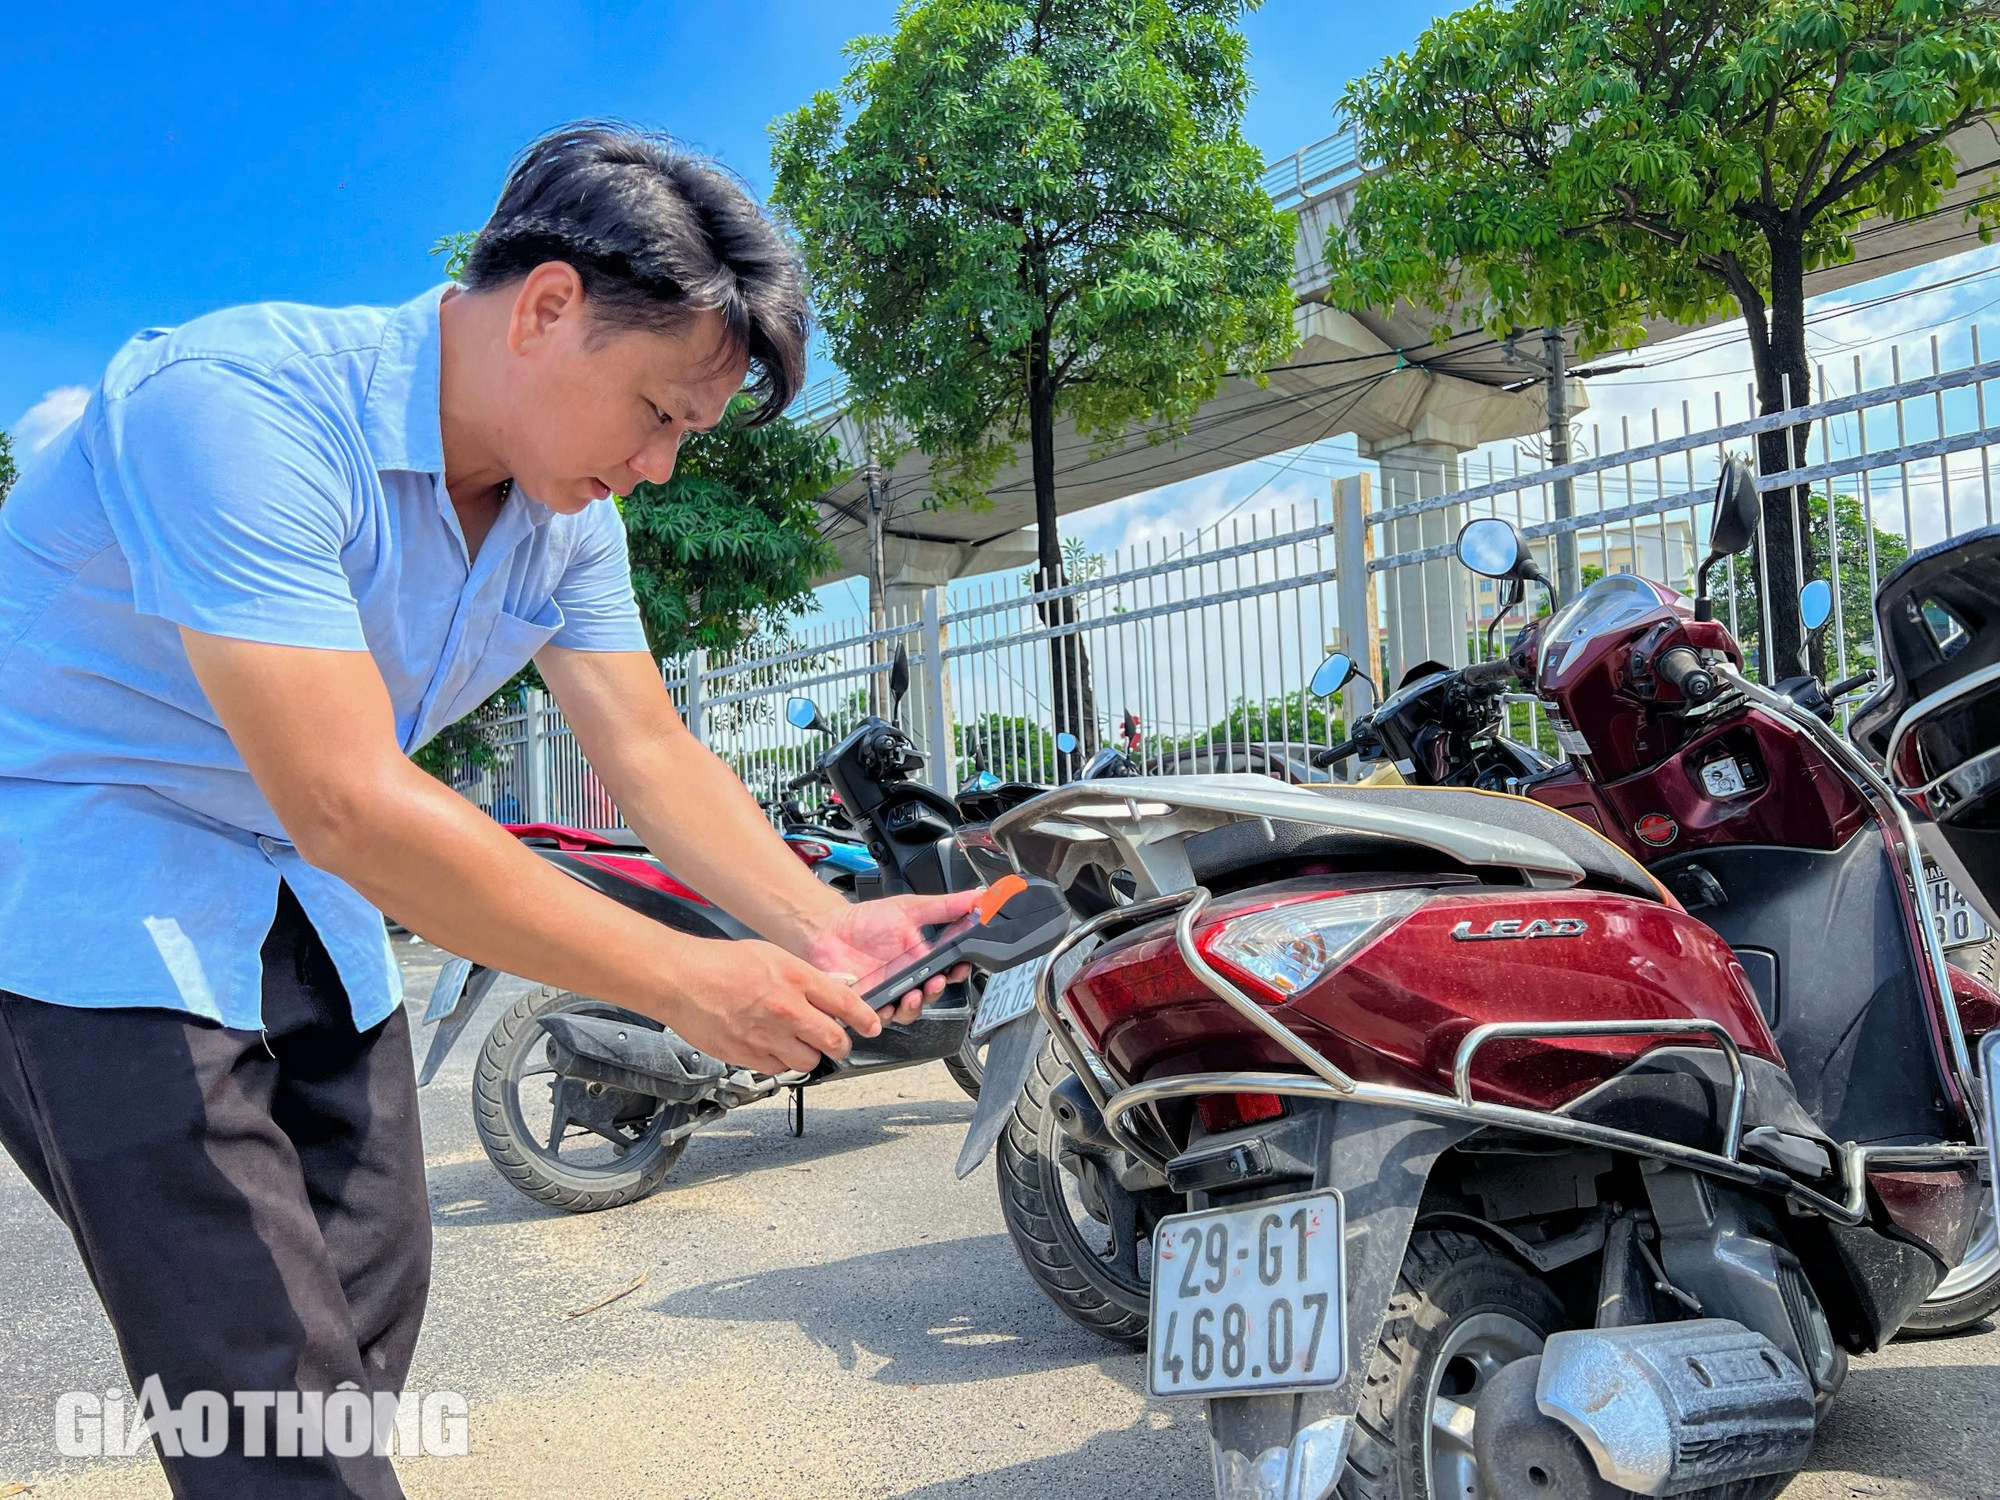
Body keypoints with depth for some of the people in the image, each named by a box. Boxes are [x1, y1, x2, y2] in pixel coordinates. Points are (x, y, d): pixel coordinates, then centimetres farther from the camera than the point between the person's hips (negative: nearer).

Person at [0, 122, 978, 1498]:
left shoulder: (570, 518, -2)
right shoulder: (243, 404, -29)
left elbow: (651, 751, 0)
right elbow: (349, 807, -34)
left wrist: (824, 927, -15)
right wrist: (685, 983, -30)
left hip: (305, 909, 8)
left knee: (375, 1290, 10)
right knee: (273, 1380, -10)